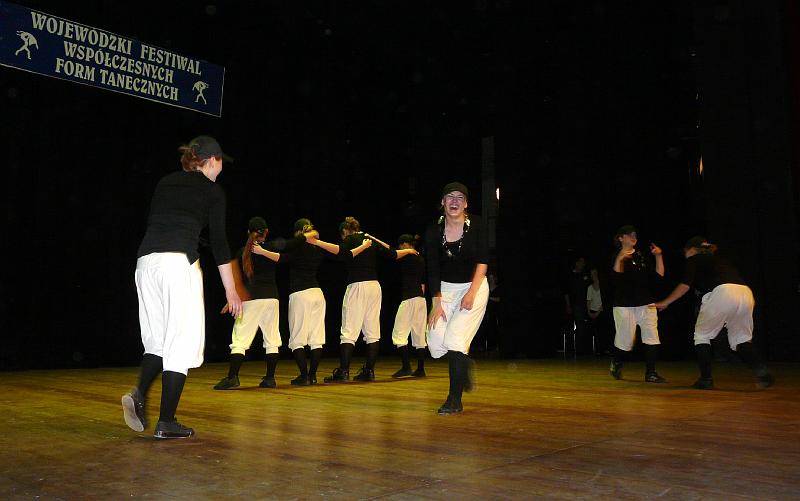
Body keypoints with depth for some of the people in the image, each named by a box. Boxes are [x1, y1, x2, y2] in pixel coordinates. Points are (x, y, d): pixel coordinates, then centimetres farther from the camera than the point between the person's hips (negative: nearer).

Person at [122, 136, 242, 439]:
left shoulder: (165, 183, 21)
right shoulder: (212, 191, 6)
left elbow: (153, 224, 19)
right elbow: (218, 242, 2)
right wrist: (231, 290, 5)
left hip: (146, 259, 6)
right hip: (179, 262, -6)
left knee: (158, 337, 17)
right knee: (181, 340, 1)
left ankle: (139, 394, -5)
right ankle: (166, 423, 1)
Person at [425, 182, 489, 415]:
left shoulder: (475, 226, -9)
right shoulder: (434, 231, -5)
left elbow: (482, 262, -9)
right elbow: (433, 269, -5)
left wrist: (471, 293, -18)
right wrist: (436, 302, -11)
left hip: (474, 287, -3)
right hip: (445, 289, 3)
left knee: (455, 338, -17)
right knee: (436, 345, -7)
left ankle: (455, 400, -6)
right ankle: (463, 364, 28)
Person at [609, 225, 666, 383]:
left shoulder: (642, 256, 14)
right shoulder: (616, 258, 0)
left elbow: (659, 275, 10)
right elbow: (616, 275, -19)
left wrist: (658, 256, 0)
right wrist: (620, 258, -31)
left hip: (646, 305, 4)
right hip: (625, 306, -4)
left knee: (652, 338, -8)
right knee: (625, 341, 1)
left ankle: (650, 373, -3)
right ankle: (616, 364, 30)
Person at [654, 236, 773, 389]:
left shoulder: (694, 259, 15)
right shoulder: (720, 259, 34)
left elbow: (685, 285, 2)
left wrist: (665, 302, 5)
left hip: (722, 293, -6)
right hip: (746, 293, 6)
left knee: (702, 335, 11)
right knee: (741, 339, 17)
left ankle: (706, 379, 7)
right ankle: (761, 370, -7)